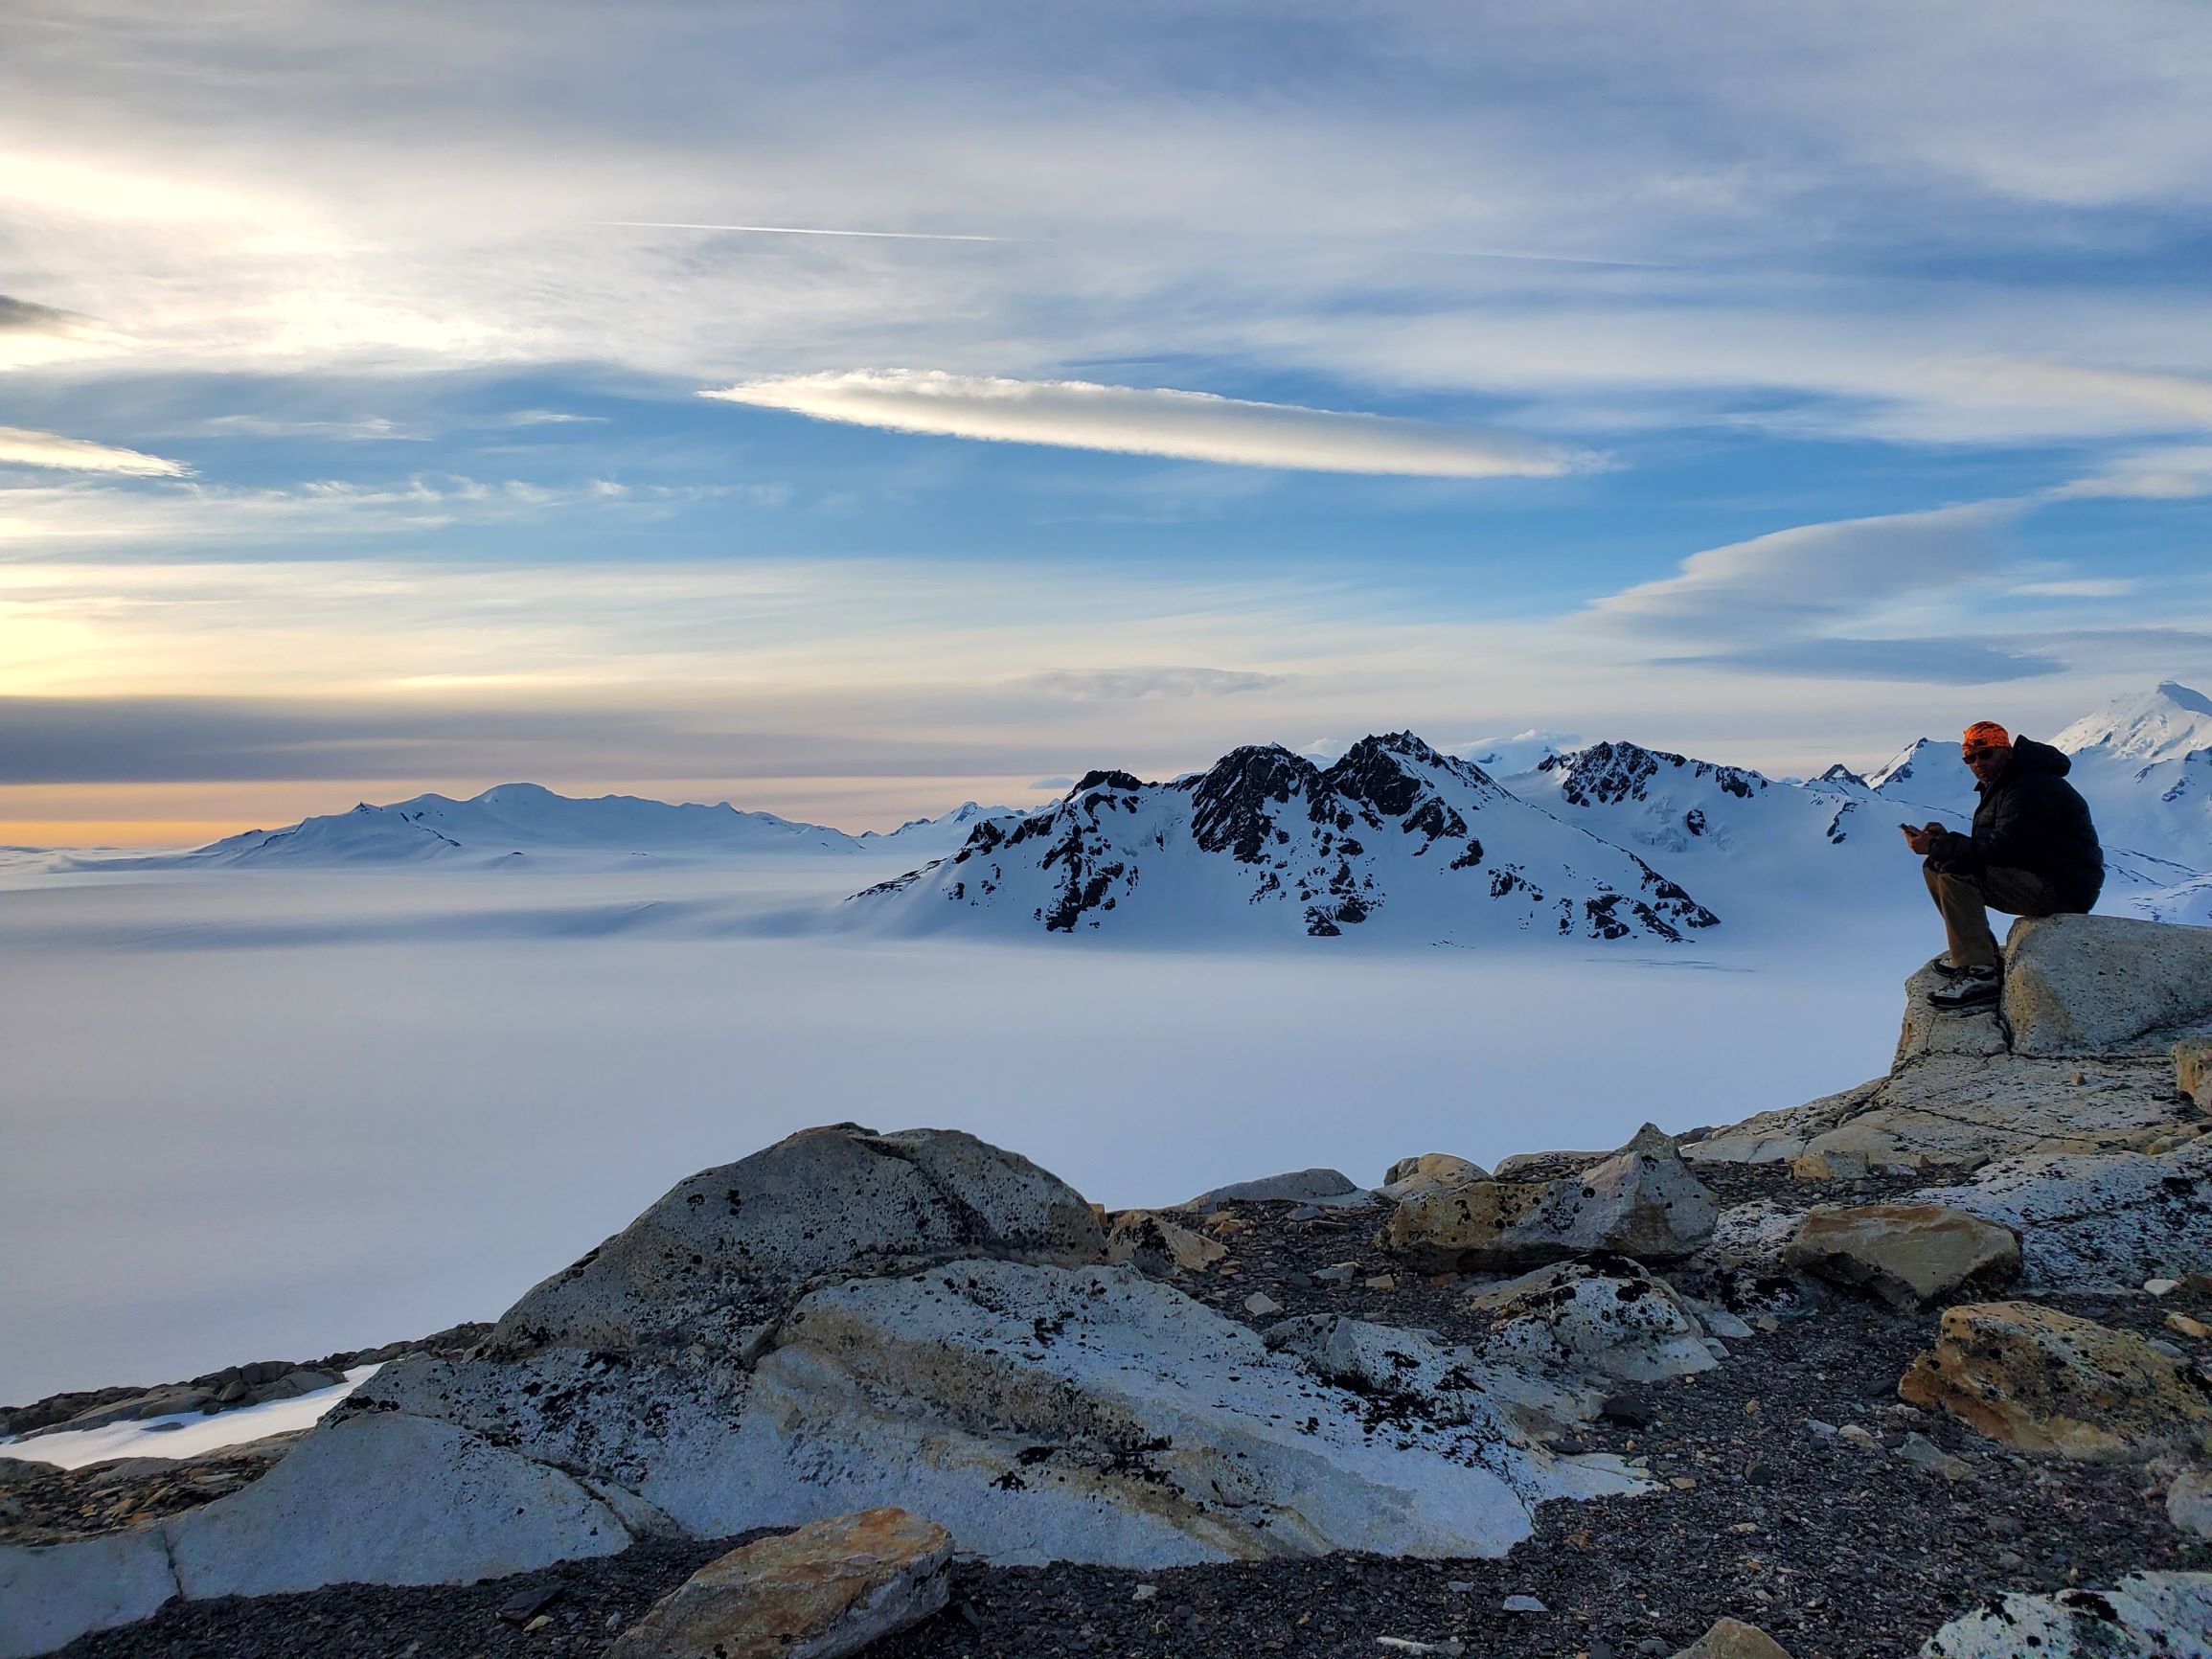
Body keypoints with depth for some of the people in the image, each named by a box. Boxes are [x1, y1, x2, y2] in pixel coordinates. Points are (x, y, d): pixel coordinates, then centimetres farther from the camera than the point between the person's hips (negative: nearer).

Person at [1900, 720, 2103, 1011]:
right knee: (1935, 866, 6)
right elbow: (1987, 846, 11)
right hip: (2037, 879, 11)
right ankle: (1978, 954, 8)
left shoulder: (2032, 788, -18)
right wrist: (1945, 840, -9)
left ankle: (1980, 973, -29)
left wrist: (1936, 846, -23)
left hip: (2062, 889, -11)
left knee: (1954, 872, -27)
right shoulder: (2002, 785, 15)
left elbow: (2001, 848, -27)